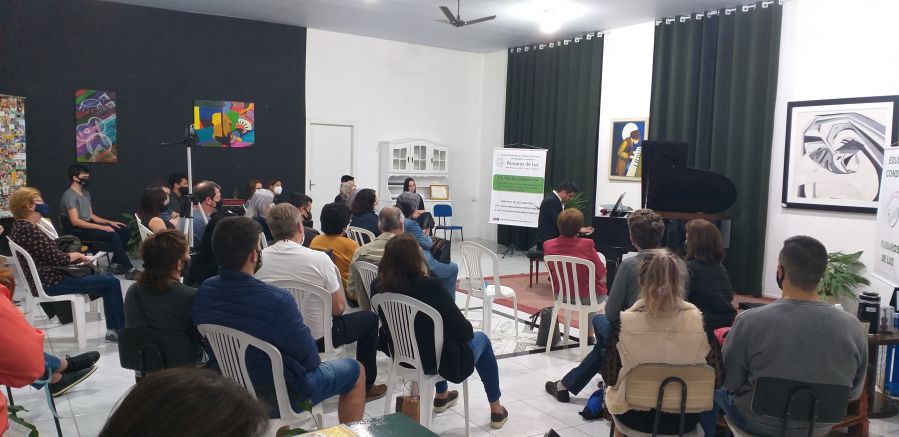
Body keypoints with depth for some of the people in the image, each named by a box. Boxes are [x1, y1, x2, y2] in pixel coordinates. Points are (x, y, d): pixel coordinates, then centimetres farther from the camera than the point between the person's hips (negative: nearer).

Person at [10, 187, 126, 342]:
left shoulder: (18, 227, 10)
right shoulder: (29, 230, -21)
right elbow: (58, 258, -22)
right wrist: (78, 255, -3)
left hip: (42, 278, 11)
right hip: (50, 283, -11)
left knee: (106, 280, 16)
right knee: (112, 282, -9)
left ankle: (112, 329, 13)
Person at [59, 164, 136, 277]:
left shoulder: (86, 193, 15)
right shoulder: (69, 195, -14)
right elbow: (75, 221, -22)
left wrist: (109, 222, 3)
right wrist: (100, 227, -25)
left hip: (88, 225, 9)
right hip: (77, 230, -9)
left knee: (125, 231, -4)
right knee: (111, 234, -29)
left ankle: (117, 264, -6)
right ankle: (128, 268, -27)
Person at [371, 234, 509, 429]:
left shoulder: (378, 286, -14)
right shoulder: (430, 286, -30)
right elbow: (463, 330, -21)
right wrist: (468, 330, 5)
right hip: (443, 362, -5)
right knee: (480, 339, 24)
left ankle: (441, 397, 51)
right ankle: (496, 410, 33)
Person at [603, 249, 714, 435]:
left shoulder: (624, 322, -21)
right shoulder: (700, 320, -16)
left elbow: (611, 379, -11)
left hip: (635, 416, -2)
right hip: (686, 418, 2)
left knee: (612, 390, 30)